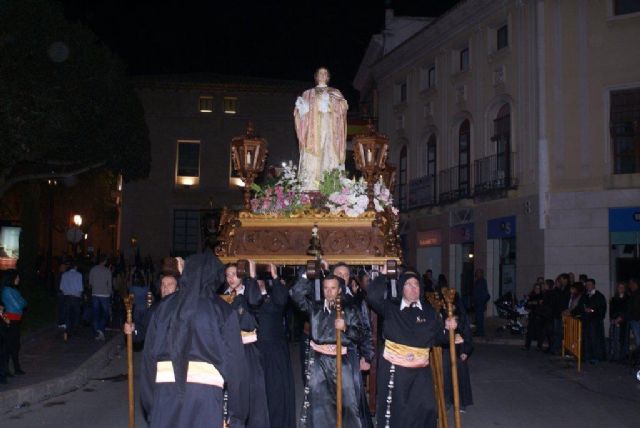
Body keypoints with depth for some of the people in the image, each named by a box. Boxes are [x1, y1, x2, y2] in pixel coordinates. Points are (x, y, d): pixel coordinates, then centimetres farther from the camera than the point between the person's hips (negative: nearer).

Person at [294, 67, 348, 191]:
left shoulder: (335, 93, 20)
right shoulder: (308, 94, 20)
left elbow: (343, 107, 5)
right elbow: (301, 112, 11)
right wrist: (301, 108, -11)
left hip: (330, 131, 1)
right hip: (313, 131, -1)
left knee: (330, 156, -11)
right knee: (312, 159, -12)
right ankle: (311, 188, -18)